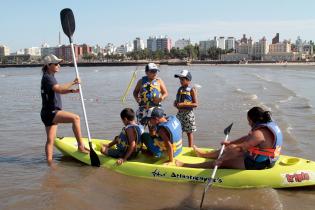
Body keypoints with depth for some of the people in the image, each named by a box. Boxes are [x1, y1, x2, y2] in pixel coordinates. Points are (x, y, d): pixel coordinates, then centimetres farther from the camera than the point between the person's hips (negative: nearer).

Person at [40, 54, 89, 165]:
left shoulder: (50, 77, 19)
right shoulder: (47, 77, -12)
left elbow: (59, 91, 21)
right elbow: (58, 89, -28)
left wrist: (72, 91, 5)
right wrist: (73, 83, -22)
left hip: (49, 114, 11)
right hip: (50, 112, -11)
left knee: (50, 140, 12)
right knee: (75, 118, -24)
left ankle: (49, 162, 18)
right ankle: (80, 146, -22)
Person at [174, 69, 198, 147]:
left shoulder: (192, 90, -8)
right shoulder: (180, 89, 9)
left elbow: (195, 104, -14)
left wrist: (183, 104, -21)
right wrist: (176, 103, -4)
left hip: (188, 113, -5)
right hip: (180, 113, 6)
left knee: (189, 132, 5)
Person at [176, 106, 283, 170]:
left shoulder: (259, 133, -29)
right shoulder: (269, 123, 4)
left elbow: (239, 148, -32)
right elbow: (247, 138, 15)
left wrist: (221, 159, -27)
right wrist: (230, 143, 20)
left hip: (257, 163, -10)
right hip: (266, 159, 10)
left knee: (224, 161, -8)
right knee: (228, 149, 20)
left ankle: (186, 166, -3)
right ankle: (204, 154, 39)